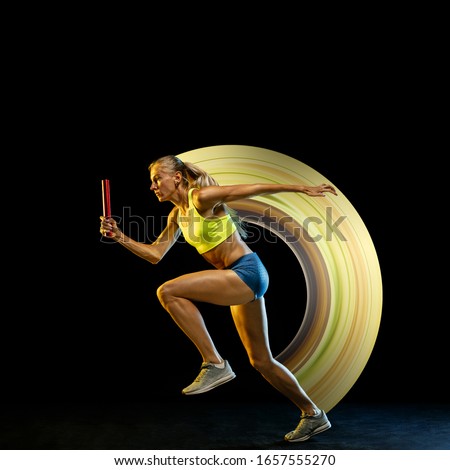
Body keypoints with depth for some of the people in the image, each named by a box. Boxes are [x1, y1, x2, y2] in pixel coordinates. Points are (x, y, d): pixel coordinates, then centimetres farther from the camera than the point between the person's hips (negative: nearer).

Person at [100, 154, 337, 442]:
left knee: (168, 292, -21)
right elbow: (155, 255, 14)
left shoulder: (202, 197, -11)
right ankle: (313, 414, 29)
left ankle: (215, 364, -16)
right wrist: (120, 237, 4)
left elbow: (255, 188, -10)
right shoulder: (177, 215, 13)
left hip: (247, 272, -9)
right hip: (240, 279, 9)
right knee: (261, 361, 14)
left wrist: (303, 189, -11)